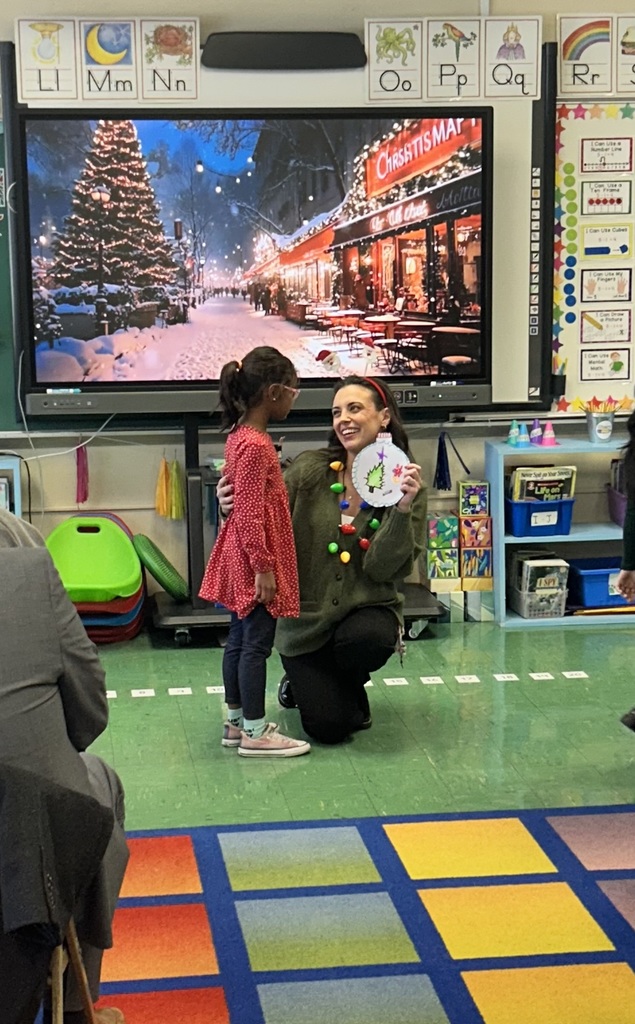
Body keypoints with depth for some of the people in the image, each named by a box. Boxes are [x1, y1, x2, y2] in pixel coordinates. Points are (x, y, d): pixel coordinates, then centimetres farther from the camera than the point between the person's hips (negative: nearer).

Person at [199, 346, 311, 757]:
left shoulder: (241, 436, 10)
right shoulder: (256, 446, -21)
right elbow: (251, 513, -23)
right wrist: (263, 567, -21)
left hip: (242, 558, 10)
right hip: (257, 558, -10)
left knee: (240, 640, 15)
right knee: (256, 644, -3)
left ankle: (237, 722, 24)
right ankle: (255, 733, 4)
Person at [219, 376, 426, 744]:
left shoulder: (408, 486, -7)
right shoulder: (309, 470, -7)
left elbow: (383, 569, -13)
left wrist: (402, 510, -25)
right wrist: (236, 510, -29)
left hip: (368, 609, 0)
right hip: (306, 617, 0)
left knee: (367, 638, -36)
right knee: (329, 727, -10)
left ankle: (349, 687, 4)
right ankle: (300, 684, 29)